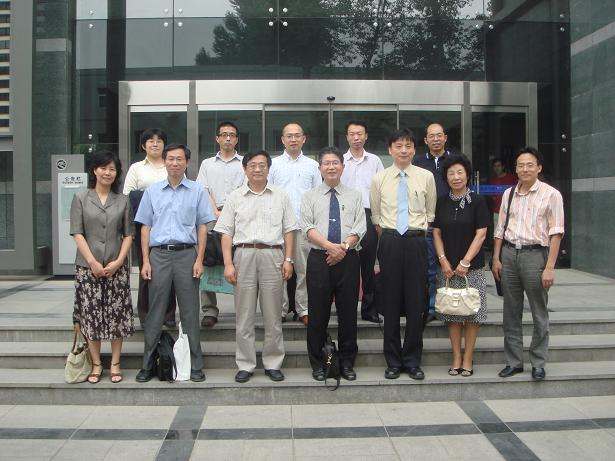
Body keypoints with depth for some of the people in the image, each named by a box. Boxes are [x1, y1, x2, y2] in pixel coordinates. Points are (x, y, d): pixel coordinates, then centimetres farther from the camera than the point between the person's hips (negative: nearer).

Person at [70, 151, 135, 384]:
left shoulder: (123, 201, 7)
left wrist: (118, 261, -7)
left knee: (117, 314, 2)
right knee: (91, 315, 3)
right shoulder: (81, 198, 3)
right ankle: (96, 364, 14)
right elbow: (77, 233, -2)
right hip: (87, 267, -1)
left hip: (117, 267, 1)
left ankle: (115, 364, 14)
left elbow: (128, 234, 6)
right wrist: (93, 262, -10)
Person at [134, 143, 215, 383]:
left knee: (189, 311, 3)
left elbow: (202, 227, 5)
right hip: (159, 255, 1)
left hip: (186, 254, -1)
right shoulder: (152, 191, 10)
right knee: (155, 311, 5)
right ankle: (148, 364, 14)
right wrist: (145, 261, 2)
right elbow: (145, 227, 10)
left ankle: (195, 365, 11)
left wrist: (199, 260, -3)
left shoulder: (197, 191, 6)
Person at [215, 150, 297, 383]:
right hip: (244, 255, 0)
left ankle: (273, 363, 16)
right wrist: (228, 263, -4)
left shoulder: (280, 196, 10)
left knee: (273, 315, 5)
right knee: (244, 315, 4)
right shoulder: (235, 197, 8)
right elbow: (226, 233, 5)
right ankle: (245, 365, 14)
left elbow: (288, 230, 8)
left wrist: (288, 259, -1)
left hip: (273, 255, 0)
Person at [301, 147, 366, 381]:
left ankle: (347, 363, 18)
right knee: (318, 313, 4)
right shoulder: (310, 196, 8)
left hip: (348, 259, 1)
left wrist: (344, 247, -14)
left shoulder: (355, 196, 11)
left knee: (348, 313, 5)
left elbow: (359, 228, 2)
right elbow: (308, 227, -4)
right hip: (319, 259, -1)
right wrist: (330, 245, -17)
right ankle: (318, 364, 16)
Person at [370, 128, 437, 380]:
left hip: (416, 241, 0)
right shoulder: (379, 179, 5)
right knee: (390, 302, 4)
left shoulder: (426, 177, 4)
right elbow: (375, 215, 11)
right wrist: (388, 237, 8)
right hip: (389, 242, 0)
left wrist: (419, 232, 7)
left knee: (416, 302, 2)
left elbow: (431, 213, 11)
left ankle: (412, 361, 16)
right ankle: (393, 361, 16)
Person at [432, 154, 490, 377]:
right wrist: (443, 260, -5)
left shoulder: (477, 201, -2)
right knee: (452, 313, 5)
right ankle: (456, 358, 14)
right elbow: (437, 233, 7)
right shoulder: (441, 202, 7)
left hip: (472, 267, -2)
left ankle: (468, 359, 11)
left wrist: (465, 262, -11)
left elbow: (481, 234, -6)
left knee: (471, 313, 1)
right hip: (447, 267, 3)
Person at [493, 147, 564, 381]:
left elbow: (556, 233, -8)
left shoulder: (551, 195, -5)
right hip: (509, 254, 5)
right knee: (511, 313, 11)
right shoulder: (508, 194, 10)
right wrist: (496, 259, 10)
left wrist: (549, 267, -13)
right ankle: (513, 361, 22)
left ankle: (538, 363, 18)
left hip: (535, 254, -4)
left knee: (539, 314, 5)